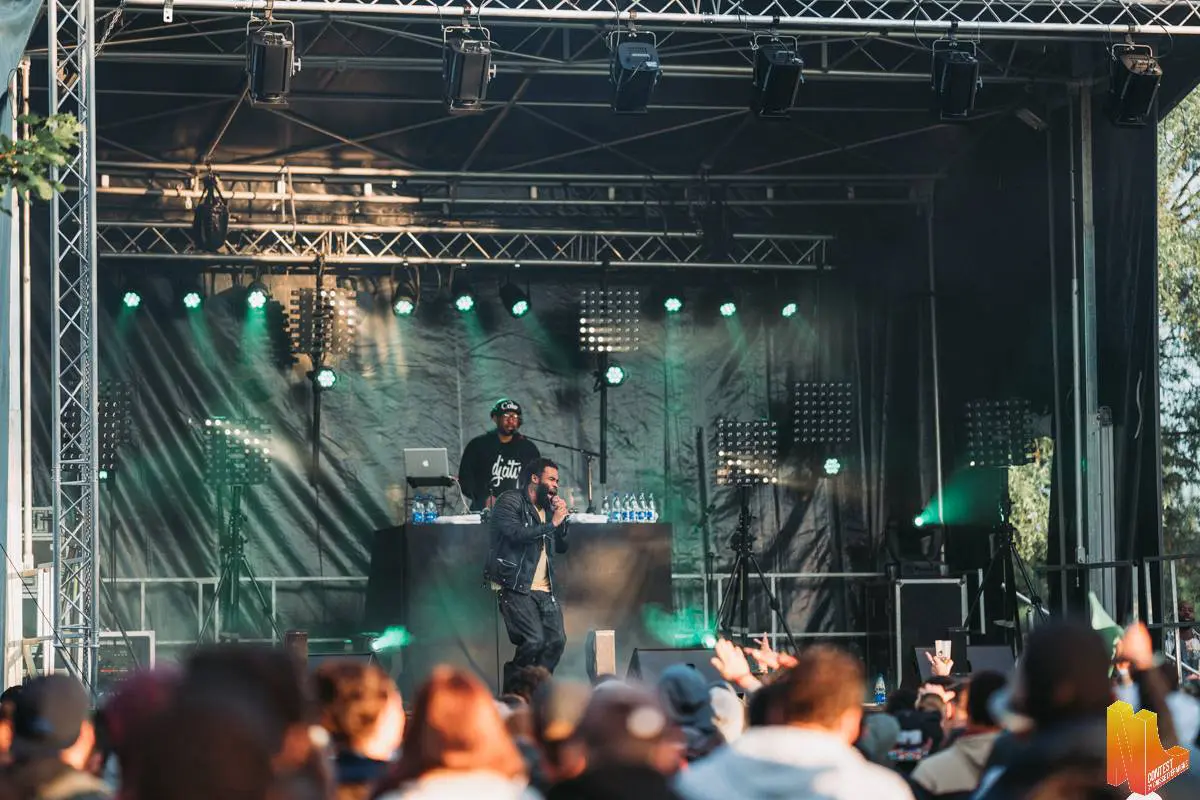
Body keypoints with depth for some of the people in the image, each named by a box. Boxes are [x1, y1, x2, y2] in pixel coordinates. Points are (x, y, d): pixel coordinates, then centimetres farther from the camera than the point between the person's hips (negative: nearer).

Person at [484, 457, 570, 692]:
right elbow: (515, 533, -21)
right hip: (515, 586, -8)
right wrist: (551, 523, -13)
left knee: (556, 641, -6)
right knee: (535, 640, -20)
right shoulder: (510, 502, -3)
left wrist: (561, 518, 4)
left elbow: (562, 547, 20)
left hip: (543, 589, 8)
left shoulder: (546, 507, 20)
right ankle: (513, 689, -2)